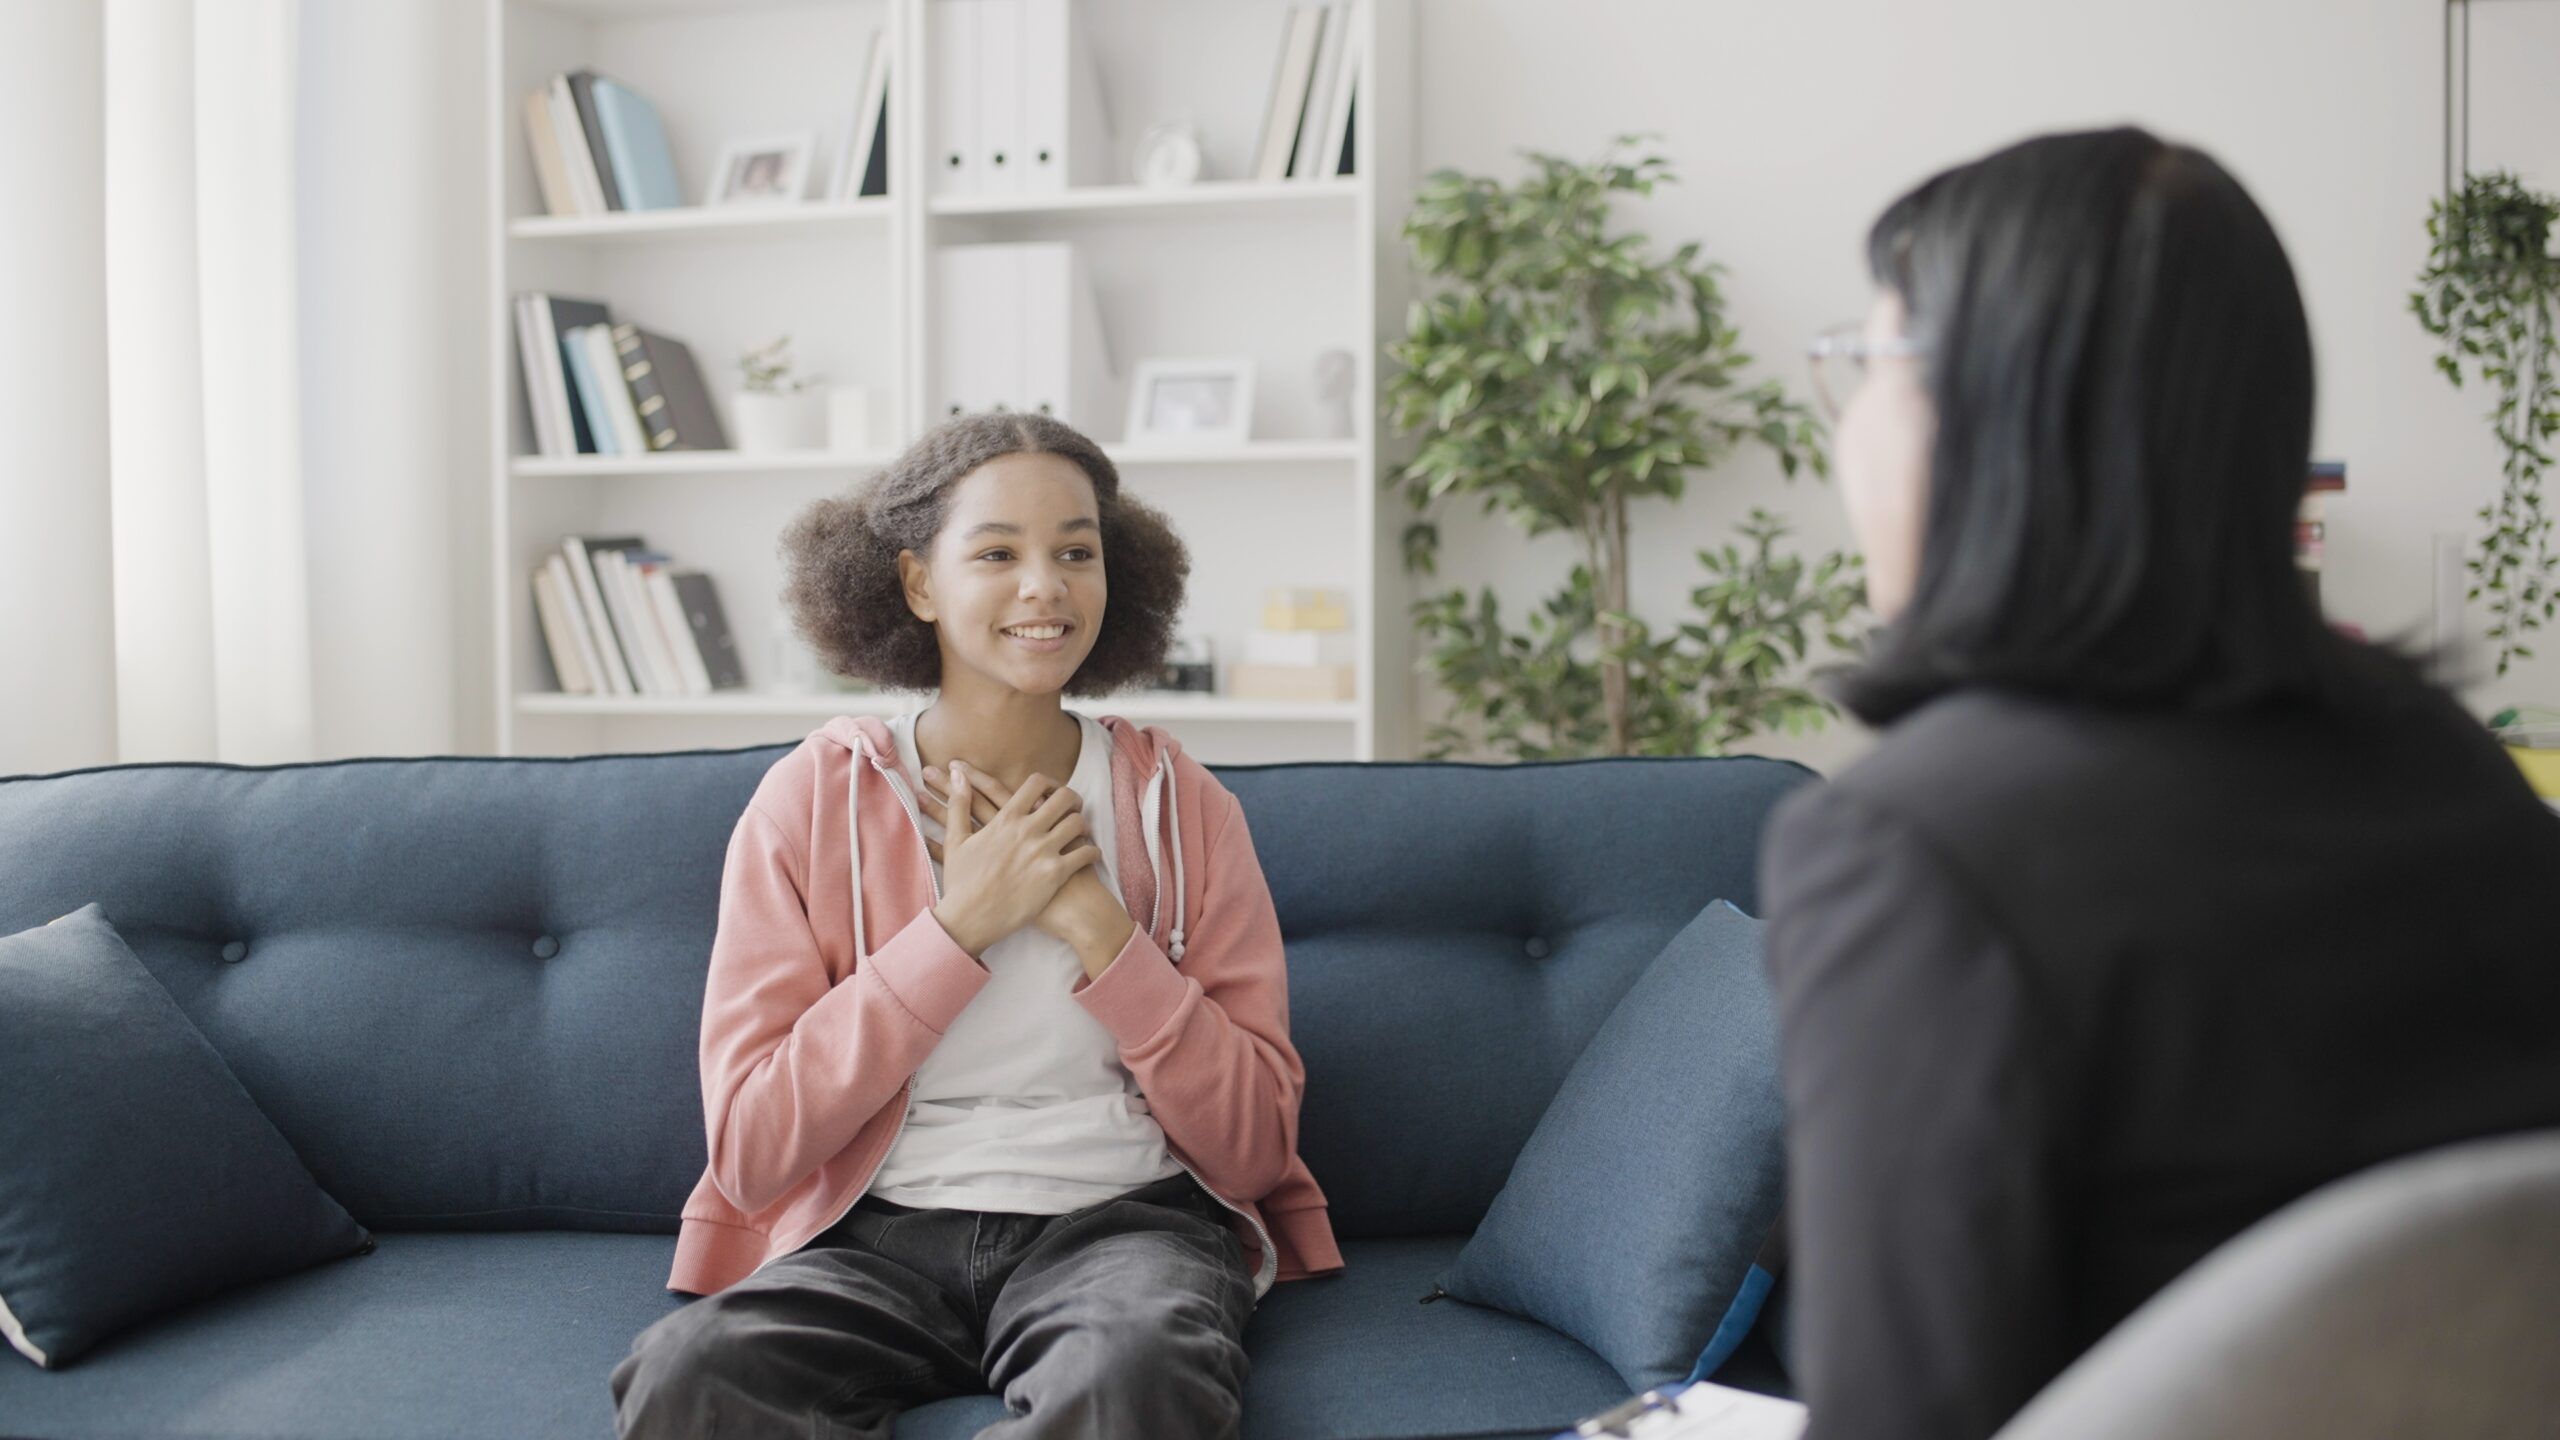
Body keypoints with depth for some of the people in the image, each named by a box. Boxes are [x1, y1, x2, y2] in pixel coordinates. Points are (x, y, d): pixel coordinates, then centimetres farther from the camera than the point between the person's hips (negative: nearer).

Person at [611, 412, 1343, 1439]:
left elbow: (1253, 1148, 0)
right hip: (876, 1231, 1)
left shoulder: (1182, 808, 4)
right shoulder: (812, 800, 1)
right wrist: (960, 923, -12)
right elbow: (749, 1151, -7)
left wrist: (1090, 921, -11)